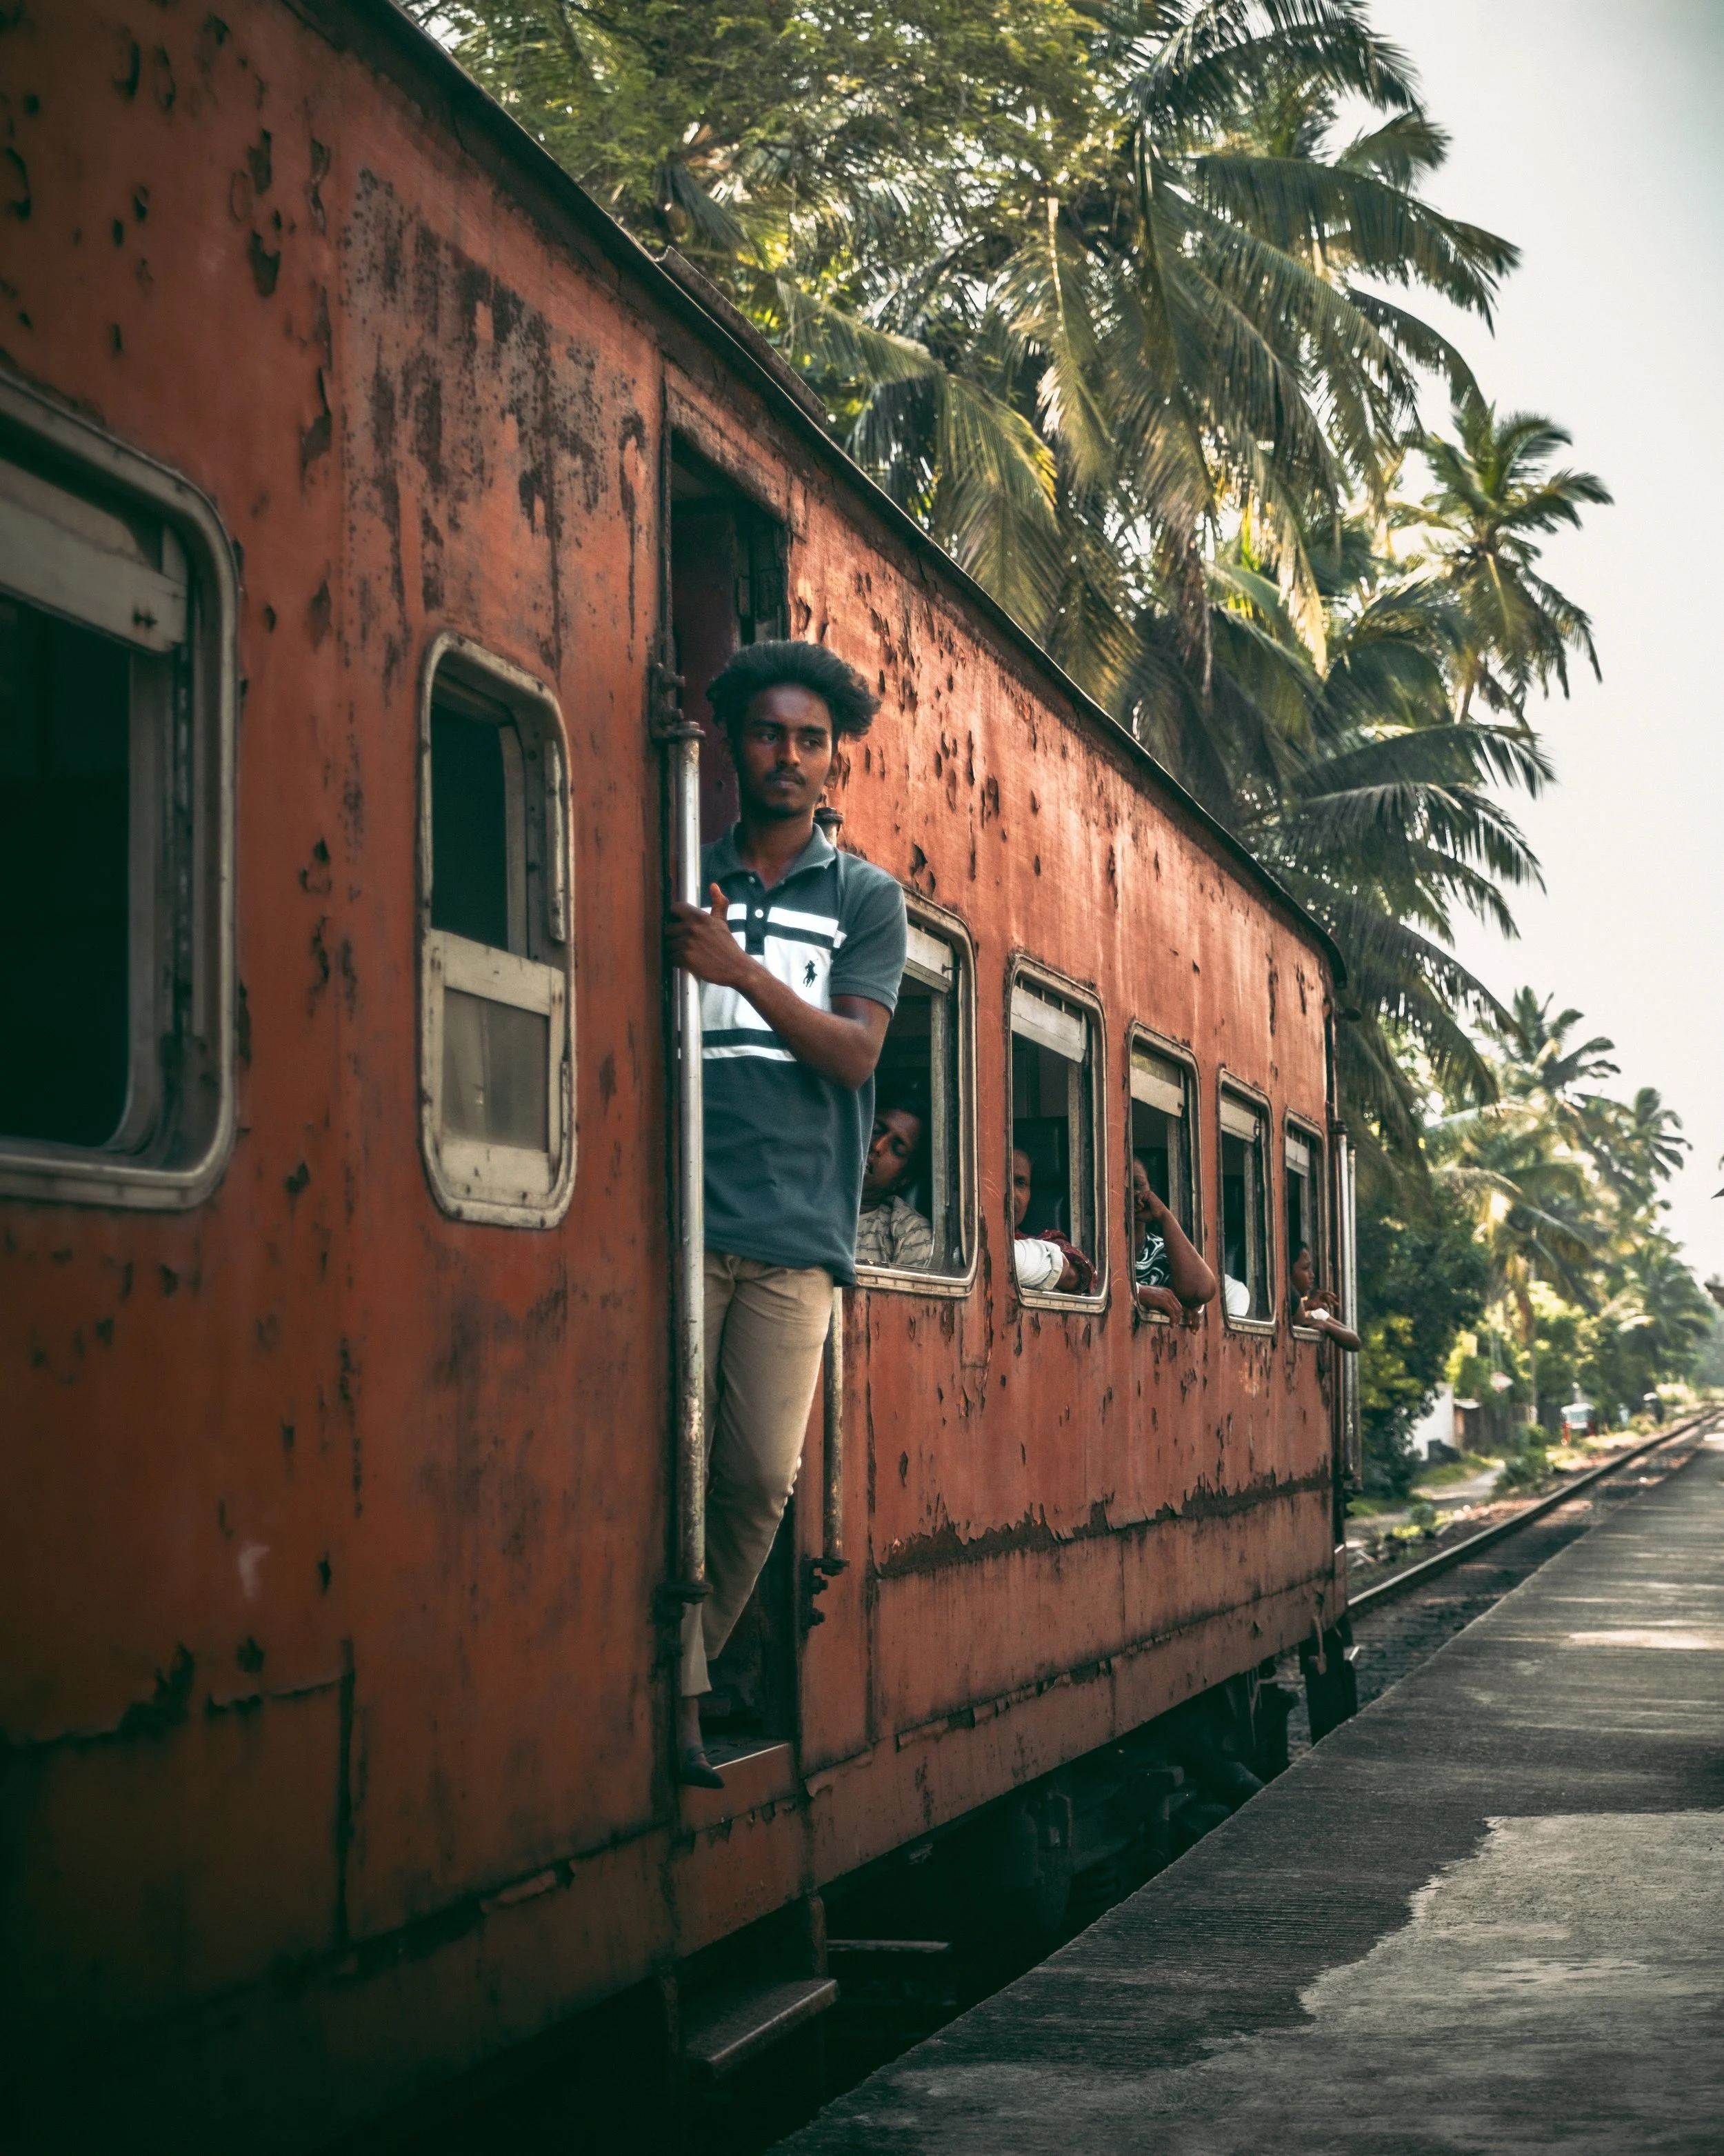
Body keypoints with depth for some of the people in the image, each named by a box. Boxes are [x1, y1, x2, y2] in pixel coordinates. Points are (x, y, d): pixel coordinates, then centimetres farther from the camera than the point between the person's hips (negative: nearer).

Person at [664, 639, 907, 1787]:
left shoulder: (866, 897, 14)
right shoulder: (684, 881, 16)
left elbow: (855, 1053, 0)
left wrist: (742, 970, -13)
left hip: (798, 1228, 0)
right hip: (684, 1213, 0)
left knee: (762, 1476, -5)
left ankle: (683, 1674, 10)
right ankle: (674, 1699, -1)